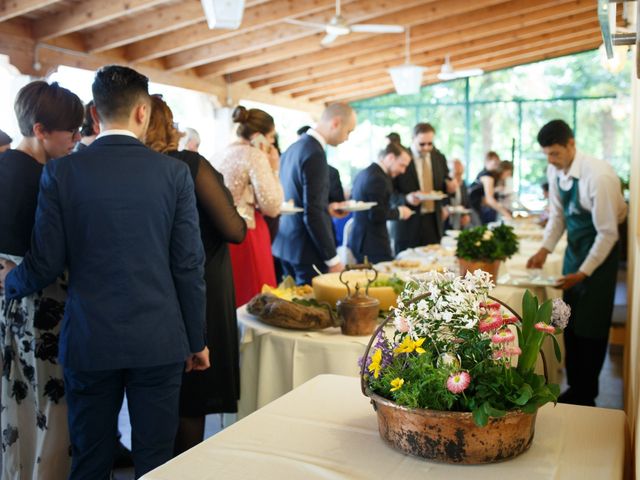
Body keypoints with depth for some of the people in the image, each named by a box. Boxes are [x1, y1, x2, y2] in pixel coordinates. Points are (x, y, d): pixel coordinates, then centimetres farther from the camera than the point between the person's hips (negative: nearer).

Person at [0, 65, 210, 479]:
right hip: (159, 340, 0)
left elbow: (45, 265, -3)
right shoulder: (174, 171, -5)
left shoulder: (61, 172, -4)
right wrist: (197, 340, 6)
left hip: (89, 340, 1)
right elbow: (189, 266, -5)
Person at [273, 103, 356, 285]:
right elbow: (313, 213, -22)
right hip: (306, 250, -9)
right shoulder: (315, 154, -19)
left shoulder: (293, 148, 9)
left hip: (285, 244, 9)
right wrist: (332, 258, -18)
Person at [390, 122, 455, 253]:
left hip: (434, 222, 4)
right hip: (408, 222, -4)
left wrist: (449, 187, -2)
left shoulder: (439, 158, 10)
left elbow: (444, 184, 20)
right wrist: (406, 198, -23)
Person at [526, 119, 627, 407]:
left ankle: (586, 397, 14)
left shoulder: (599, 176, -27)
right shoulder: (555, 171, -5)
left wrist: (583, 272, -20)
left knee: (590, 328, 0)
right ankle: (574, 389, 26)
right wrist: (545, 250, -5)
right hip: (574, 246, 7)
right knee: (571, 324, 12)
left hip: (601, 247, -7)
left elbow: (608, 232, -22)